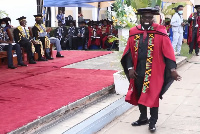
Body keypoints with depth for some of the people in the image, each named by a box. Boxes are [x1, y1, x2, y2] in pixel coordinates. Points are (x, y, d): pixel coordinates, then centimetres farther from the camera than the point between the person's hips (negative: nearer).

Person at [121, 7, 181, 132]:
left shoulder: (160, 33, -6)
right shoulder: (134, 33, 3)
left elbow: (168, 52, -8)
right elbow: (129, 52, 4)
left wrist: (172, 69, -14)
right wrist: (130, 68, -5)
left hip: (154, 72, -4)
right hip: (138, 71, 4)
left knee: (152, 96, 4)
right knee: (140, 95, 15)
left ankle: (152, 121, 21)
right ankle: (143, 118, 35)